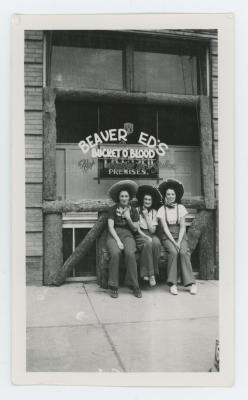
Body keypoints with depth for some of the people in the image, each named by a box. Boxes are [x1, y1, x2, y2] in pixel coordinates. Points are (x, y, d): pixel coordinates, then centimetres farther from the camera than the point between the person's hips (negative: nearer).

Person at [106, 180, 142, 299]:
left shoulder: (133, 210, 14)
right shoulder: (112, 209, 8)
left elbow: (135, 229, 13)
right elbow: (110, 226, -1)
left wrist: (128, 218, -4)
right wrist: (117, 240, -14)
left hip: (127, 235, 1)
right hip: (114, 235, -1)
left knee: (130, 253, -32)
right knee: (115, 253, -33)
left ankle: (134, 286, -23)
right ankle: (113, 287, -24)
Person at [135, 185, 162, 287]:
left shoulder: (154, 212, 10)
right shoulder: (137, 210, 3)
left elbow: (152, 230, 0)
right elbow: (137, 228, -2)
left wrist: (146, 216, -4)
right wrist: (146, 237, -17)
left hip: (151, 235, 2)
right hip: (140, 235, -2)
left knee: (156, 243, -34)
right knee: (148, 244, -36)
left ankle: (150, 272, -25)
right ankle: (150, 274, -30)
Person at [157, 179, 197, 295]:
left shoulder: (181, 208, 7)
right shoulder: (161, 210, 3)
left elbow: (182, 227, 1)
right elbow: (165, 228, -5)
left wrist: (179, 242, -13)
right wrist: (173, 242, -17)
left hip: (181, 235, 1)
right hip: (168, 237, -1)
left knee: (183, 252, -28)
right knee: (173, 252, -30)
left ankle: (191, 283, -26)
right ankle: (173, 284, -27)